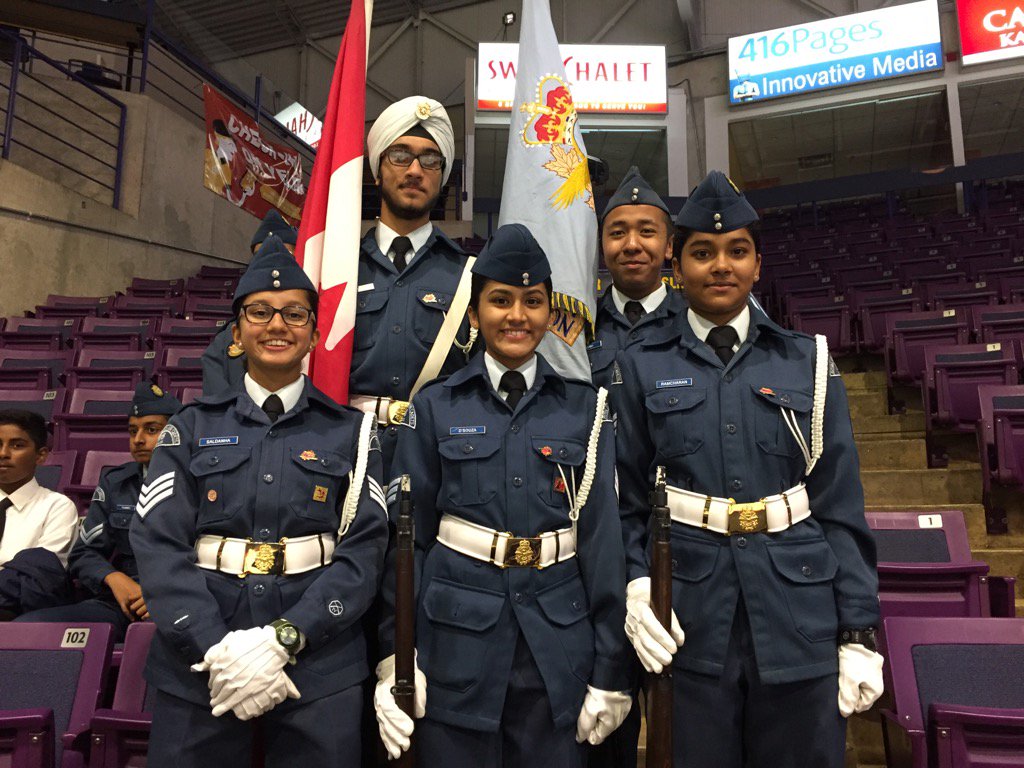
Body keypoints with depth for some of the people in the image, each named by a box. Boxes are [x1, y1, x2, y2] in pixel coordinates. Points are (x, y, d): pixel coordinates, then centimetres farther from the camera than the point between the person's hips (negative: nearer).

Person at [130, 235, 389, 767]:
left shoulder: (350, 432, 4)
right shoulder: (192, 428, 6)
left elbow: (364, 547, -4)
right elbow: (157, 543, -3)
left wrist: (282, 639, -16)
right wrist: (217, 649, -15)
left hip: (319, 662, 0)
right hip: (198, 663, 1)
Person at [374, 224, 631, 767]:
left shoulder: (584, 408, 1)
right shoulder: (435, 407, 0)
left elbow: (603, 536, -1)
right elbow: (409, 535, 1)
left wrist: (611, 667, -1)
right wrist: (394, 657, -3)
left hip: (557, 640, 1)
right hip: (455, 637, 0)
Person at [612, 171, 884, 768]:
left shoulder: (808, 362, 4)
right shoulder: (643, 369, 2)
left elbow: (841, 506, 3)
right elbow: (628, 502, 3)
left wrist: (859, 632, 0)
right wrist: (636, 587, -12)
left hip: (801, 617, 1)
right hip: (691, 619, -1)